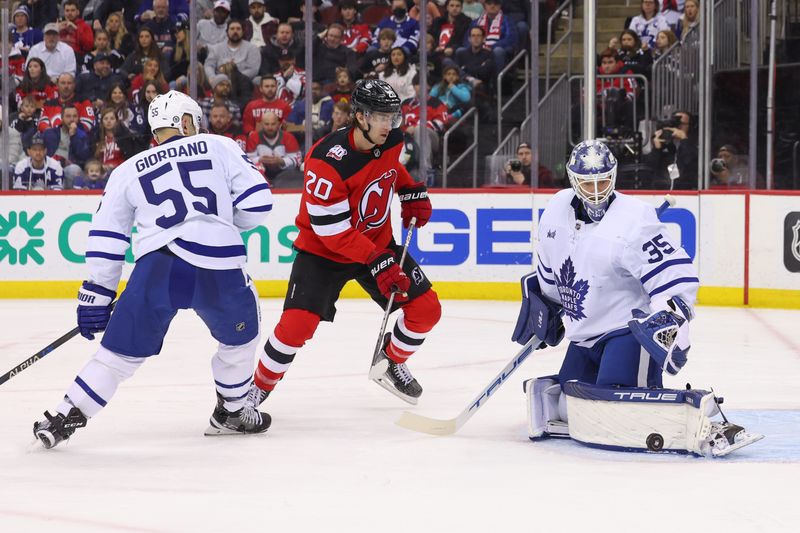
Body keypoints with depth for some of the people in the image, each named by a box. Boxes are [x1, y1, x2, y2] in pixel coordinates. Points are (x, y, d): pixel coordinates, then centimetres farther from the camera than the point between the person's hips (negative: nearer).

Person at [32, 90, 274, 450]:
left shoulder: (128, 171, 21)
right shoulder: (219, 147, 16)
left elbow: (105, 240, 17)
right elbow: (256, 202, 9)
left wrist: (95, 298, 21)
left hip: (157, 267, 1)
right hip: (218, 267, -1)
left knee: (120, 350, 9)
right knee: (240, 333, 26)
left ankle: (65, 418, 4)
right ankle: (231, 413, 36)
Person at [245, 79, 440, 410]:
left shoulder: (391, 141, -10)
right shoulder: (327, 161, -31)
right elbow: (333, 230, -29)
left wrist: (412, 192, 6)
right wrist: (377, 263, -32)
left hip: (378, 241, 6)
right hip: (323, 248, -6)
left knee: (426, 308, 0)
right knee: (297, 324, -19)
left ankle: (391, 363, 26)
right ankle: (259, 387, 6)